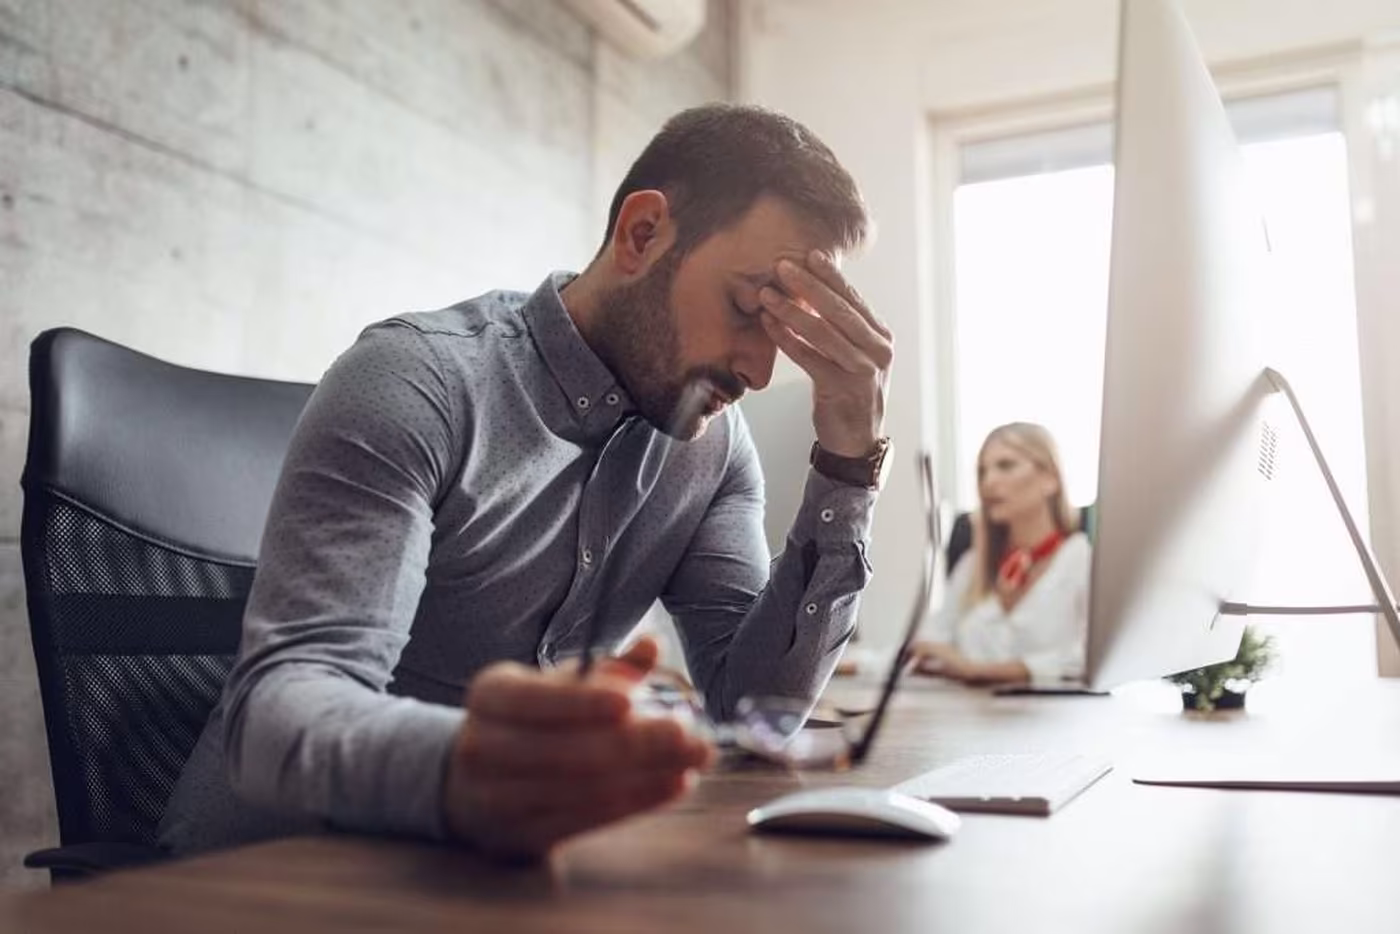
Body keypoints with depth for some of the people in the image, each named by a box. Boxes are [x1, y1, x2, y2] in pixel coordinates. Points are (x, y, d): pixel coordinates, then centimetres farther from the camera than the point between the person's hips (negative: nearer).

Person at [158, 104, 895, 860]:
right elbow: (280, 704, -27)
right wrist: (456, 772, -48)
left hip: (496, 856, 5)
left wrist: (849, 460, -16)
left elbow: (755, 709, -6)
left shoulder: (713, 443, 0)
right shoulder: (419, 383, -17)